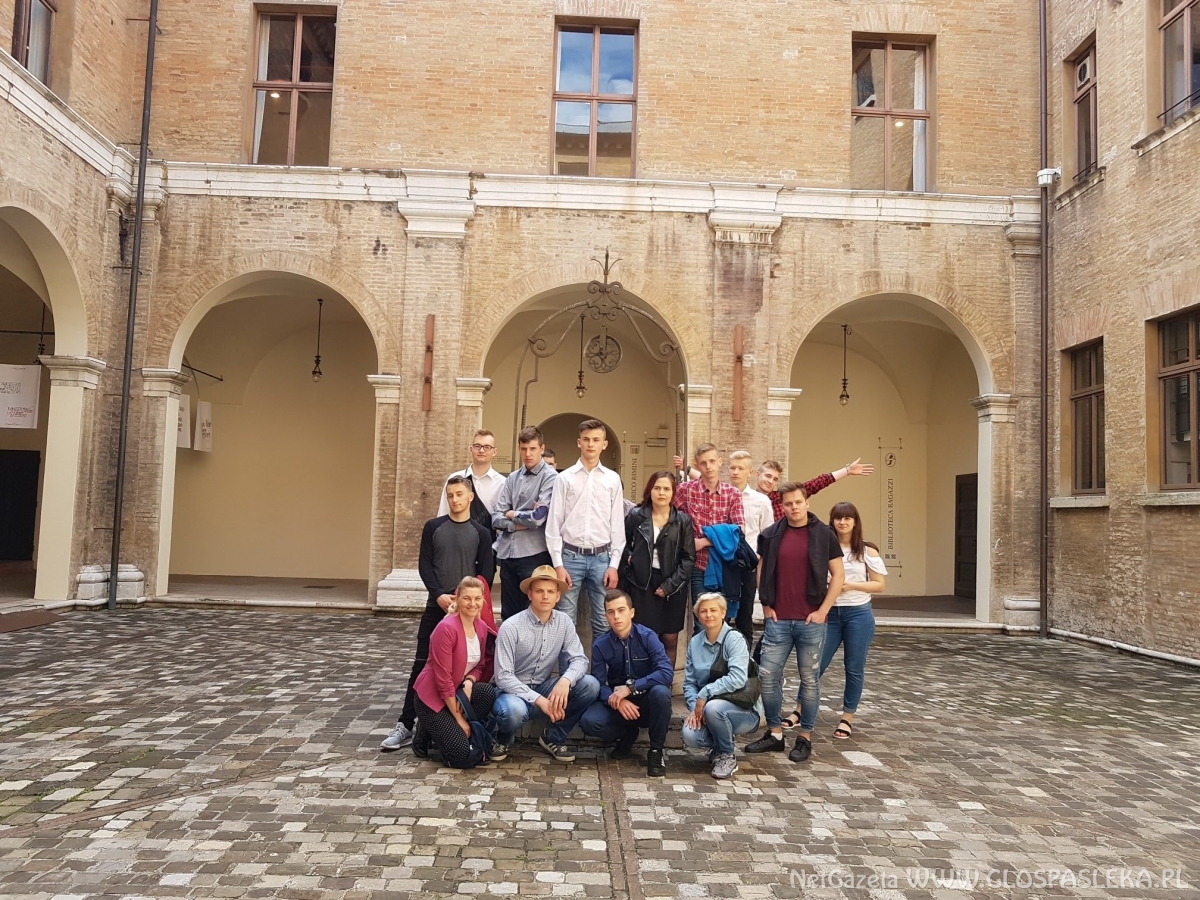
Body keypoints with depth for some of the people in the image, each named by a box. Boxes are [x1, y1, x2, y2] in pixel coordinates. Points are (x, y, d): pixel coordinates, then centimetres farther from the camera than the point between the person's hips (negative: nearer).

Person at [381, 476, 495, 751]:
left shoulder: (481, 533, 4)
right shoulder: (433, 527, 6)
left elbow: (486, 573, 1)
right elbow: (424, 565, 0)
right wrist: (439, 595, -13)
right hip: (436, 606, 0)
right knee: (422, 665, -1)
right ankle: (406, 724, 3)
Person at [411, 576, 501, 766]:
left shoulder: (482, 628, 0)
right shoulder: (446, 628, -23)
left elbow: (479, 666, 9)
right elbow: (443, 679, -22)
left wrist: (469, 683, -15)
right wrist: (459, 719, -17)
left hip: (458, 690, 7)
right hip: (433, 696, -6)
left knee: (490, 693, -27)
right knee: (462, 758, -17)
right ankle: (426, 733, 10)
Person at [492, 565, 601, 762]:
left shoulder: (564, 622, -4)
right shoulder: (511, 627, -17)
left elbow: (579, 659, -9)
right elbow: (503, 677, -19)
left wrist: (565, 680, -32)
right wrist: (538, 700, -28)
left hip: (545, 688, 5)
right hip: (514, 691, -4)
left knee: (590, 685, -19)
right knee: (513, 711, -39)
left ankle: (553, 738, 3)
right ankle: (503, 739, 1)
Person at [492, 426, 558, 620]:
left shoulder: (550, 477, -6)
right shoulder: (512, 478, 11)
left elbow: (538, 517, -16)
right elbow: (496, 518, 5)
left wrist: (512, 514, 0)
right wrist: (520, 523, -11)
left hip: (534, 554, -5)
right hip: (507, 553, 6)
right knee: (508, 613, 14)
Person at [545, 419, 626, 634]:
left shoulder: (613, 479, 5)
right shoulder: (565, 477, 1)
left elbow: (618, 525, 5)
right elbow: (554, 523, 0)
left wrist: (613, 564, -1)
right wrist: (558, 564, -6)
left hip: (601, 557, 1)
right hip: (571, 556, -1)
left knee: (603, 620, 8)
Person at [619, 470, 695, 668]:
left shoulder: (683, 520, 3)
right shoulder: (635, 516, 3)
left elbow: (688, 557, 0)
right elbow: (622, 546, 13)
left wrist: (670, 585, -8)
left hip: (673, 586, 1)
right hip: (641, 584, -1)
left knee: (670, 639, 5)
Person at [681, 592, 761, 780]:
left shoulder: (734, 639, -12)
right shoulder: (694, 642, 5)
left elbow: (737, 678, -25)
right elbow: (689, 682, 6)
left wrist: (705, 694, -24)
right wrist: (694, 706, -12)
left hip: (742, 710, -4)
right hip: (704, 708, 4)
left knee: (713, 707, -36)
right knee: (690, 735, -25)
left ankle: (727, 756, -7)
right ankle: (717, 747, 12)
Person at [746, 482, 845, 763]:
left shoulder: (823, 534, -1)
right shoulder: (771, 535, 4)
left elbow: (838, 575, 0)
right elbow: (761, 571, 13)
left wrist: (822, 610, -6)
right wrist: (766, 606, 5)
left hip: (811, 621, -2)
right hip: (777, 620, 2)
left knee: (810, 679, 7)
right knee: (768, 676, 2)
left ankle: (805, 737, 19)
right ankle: (774, 733, 17)